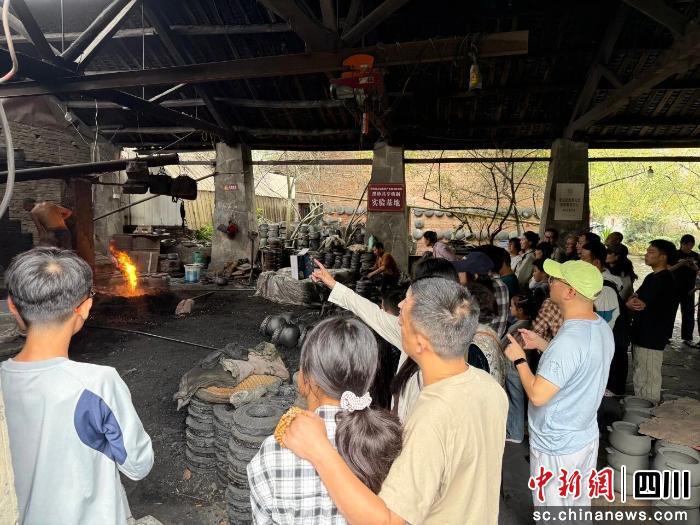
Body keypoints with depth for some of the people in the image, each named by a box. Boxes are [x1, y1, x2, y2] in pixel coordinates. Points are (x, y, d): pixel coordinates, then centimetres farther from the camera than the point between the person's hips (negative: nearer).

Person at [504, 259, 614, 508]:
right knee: (579, 507, 26)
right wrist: (541, 344, 8)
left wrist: (519, 359, -15)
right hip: (587, 438, 9)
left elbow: (537, 395, -29)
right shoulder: (602, 327, -2)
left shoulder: (568, 340, -32)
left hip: (557, 448, -8)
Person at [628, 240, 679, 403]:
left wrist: (626, 303, -4)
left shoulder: (663, 279, -17)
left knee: (648, 379, 0)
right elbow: (637, 299, 9)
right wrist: (632, 301, -12)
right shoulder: (653, 277, 15)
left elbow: (638, 304, -22)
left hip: (651, 338, -10)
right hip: (642, 334, 10)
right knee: (639, 376, 18)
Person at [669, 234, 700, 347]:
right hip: (674, 287, -3)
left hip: (689, 289, 4)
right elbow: (668, 269, -10)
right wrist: (680, 264, -23)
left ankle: (687, 338, 13)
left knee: (689, 313, 6)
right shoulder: (675, 254, -5)